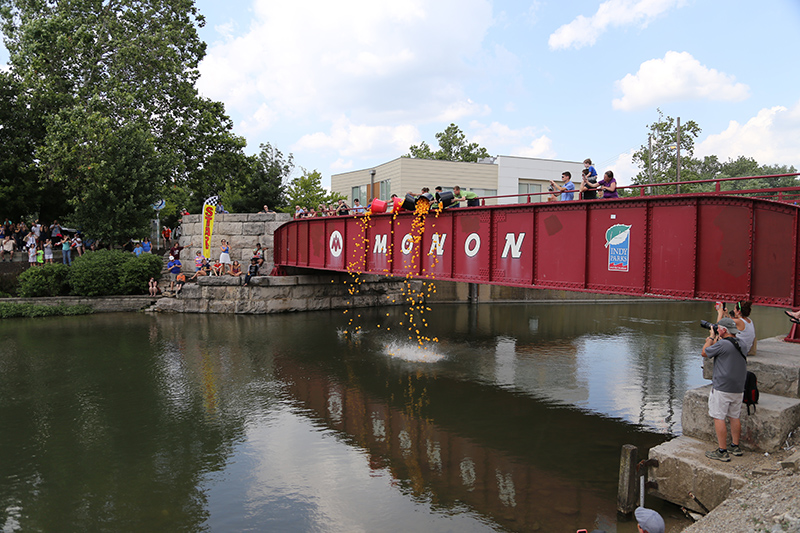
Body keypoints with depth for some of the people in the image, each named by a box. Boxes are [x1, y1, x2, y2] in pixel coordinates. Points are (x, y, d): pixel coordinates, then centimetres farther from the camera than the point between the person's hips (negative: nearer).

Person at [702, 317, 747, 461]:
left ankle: (722, 452, -2)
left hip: (722, 388, -8)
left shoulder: (722, 344, -17)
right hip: (738, 388, 8)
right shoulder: (740, 345, 8)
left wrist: (711, 337, 9)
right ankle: (735, 447, 27)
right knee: (734, 417, 17)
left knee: (719, 418, -3)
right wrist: (716, 339, 23)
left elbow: (705, 353, -1)